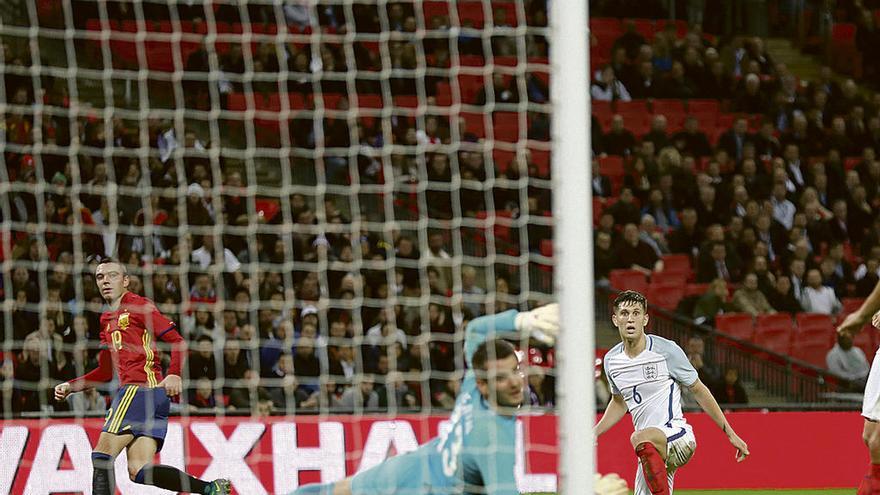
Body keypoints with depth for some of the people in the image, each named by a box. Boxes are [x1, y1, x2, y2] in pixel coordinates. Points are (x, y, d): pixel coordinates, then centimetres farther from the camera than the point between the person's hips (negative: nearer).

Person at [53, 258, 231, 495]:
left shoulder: (136, 306, 0)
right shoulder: (108, 320, 26)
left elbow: (176, 341, -8)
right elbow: (106, 371, 32)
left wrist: (174, 375, -24)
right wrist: (71, 386, 22)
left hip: (142, 388, -9)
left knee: (103, 455, -12)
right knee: (139, 471, -2)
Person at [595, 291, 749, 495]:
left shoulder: (666, 350, -8)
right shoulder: (611, 360, 7)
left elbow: (698, 390, 1)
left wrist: (731, 434, 2)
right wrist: (593, 434, 16)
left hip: (677, 434, -6)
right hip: (650, 451, 6)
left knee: (640, 439, -37)